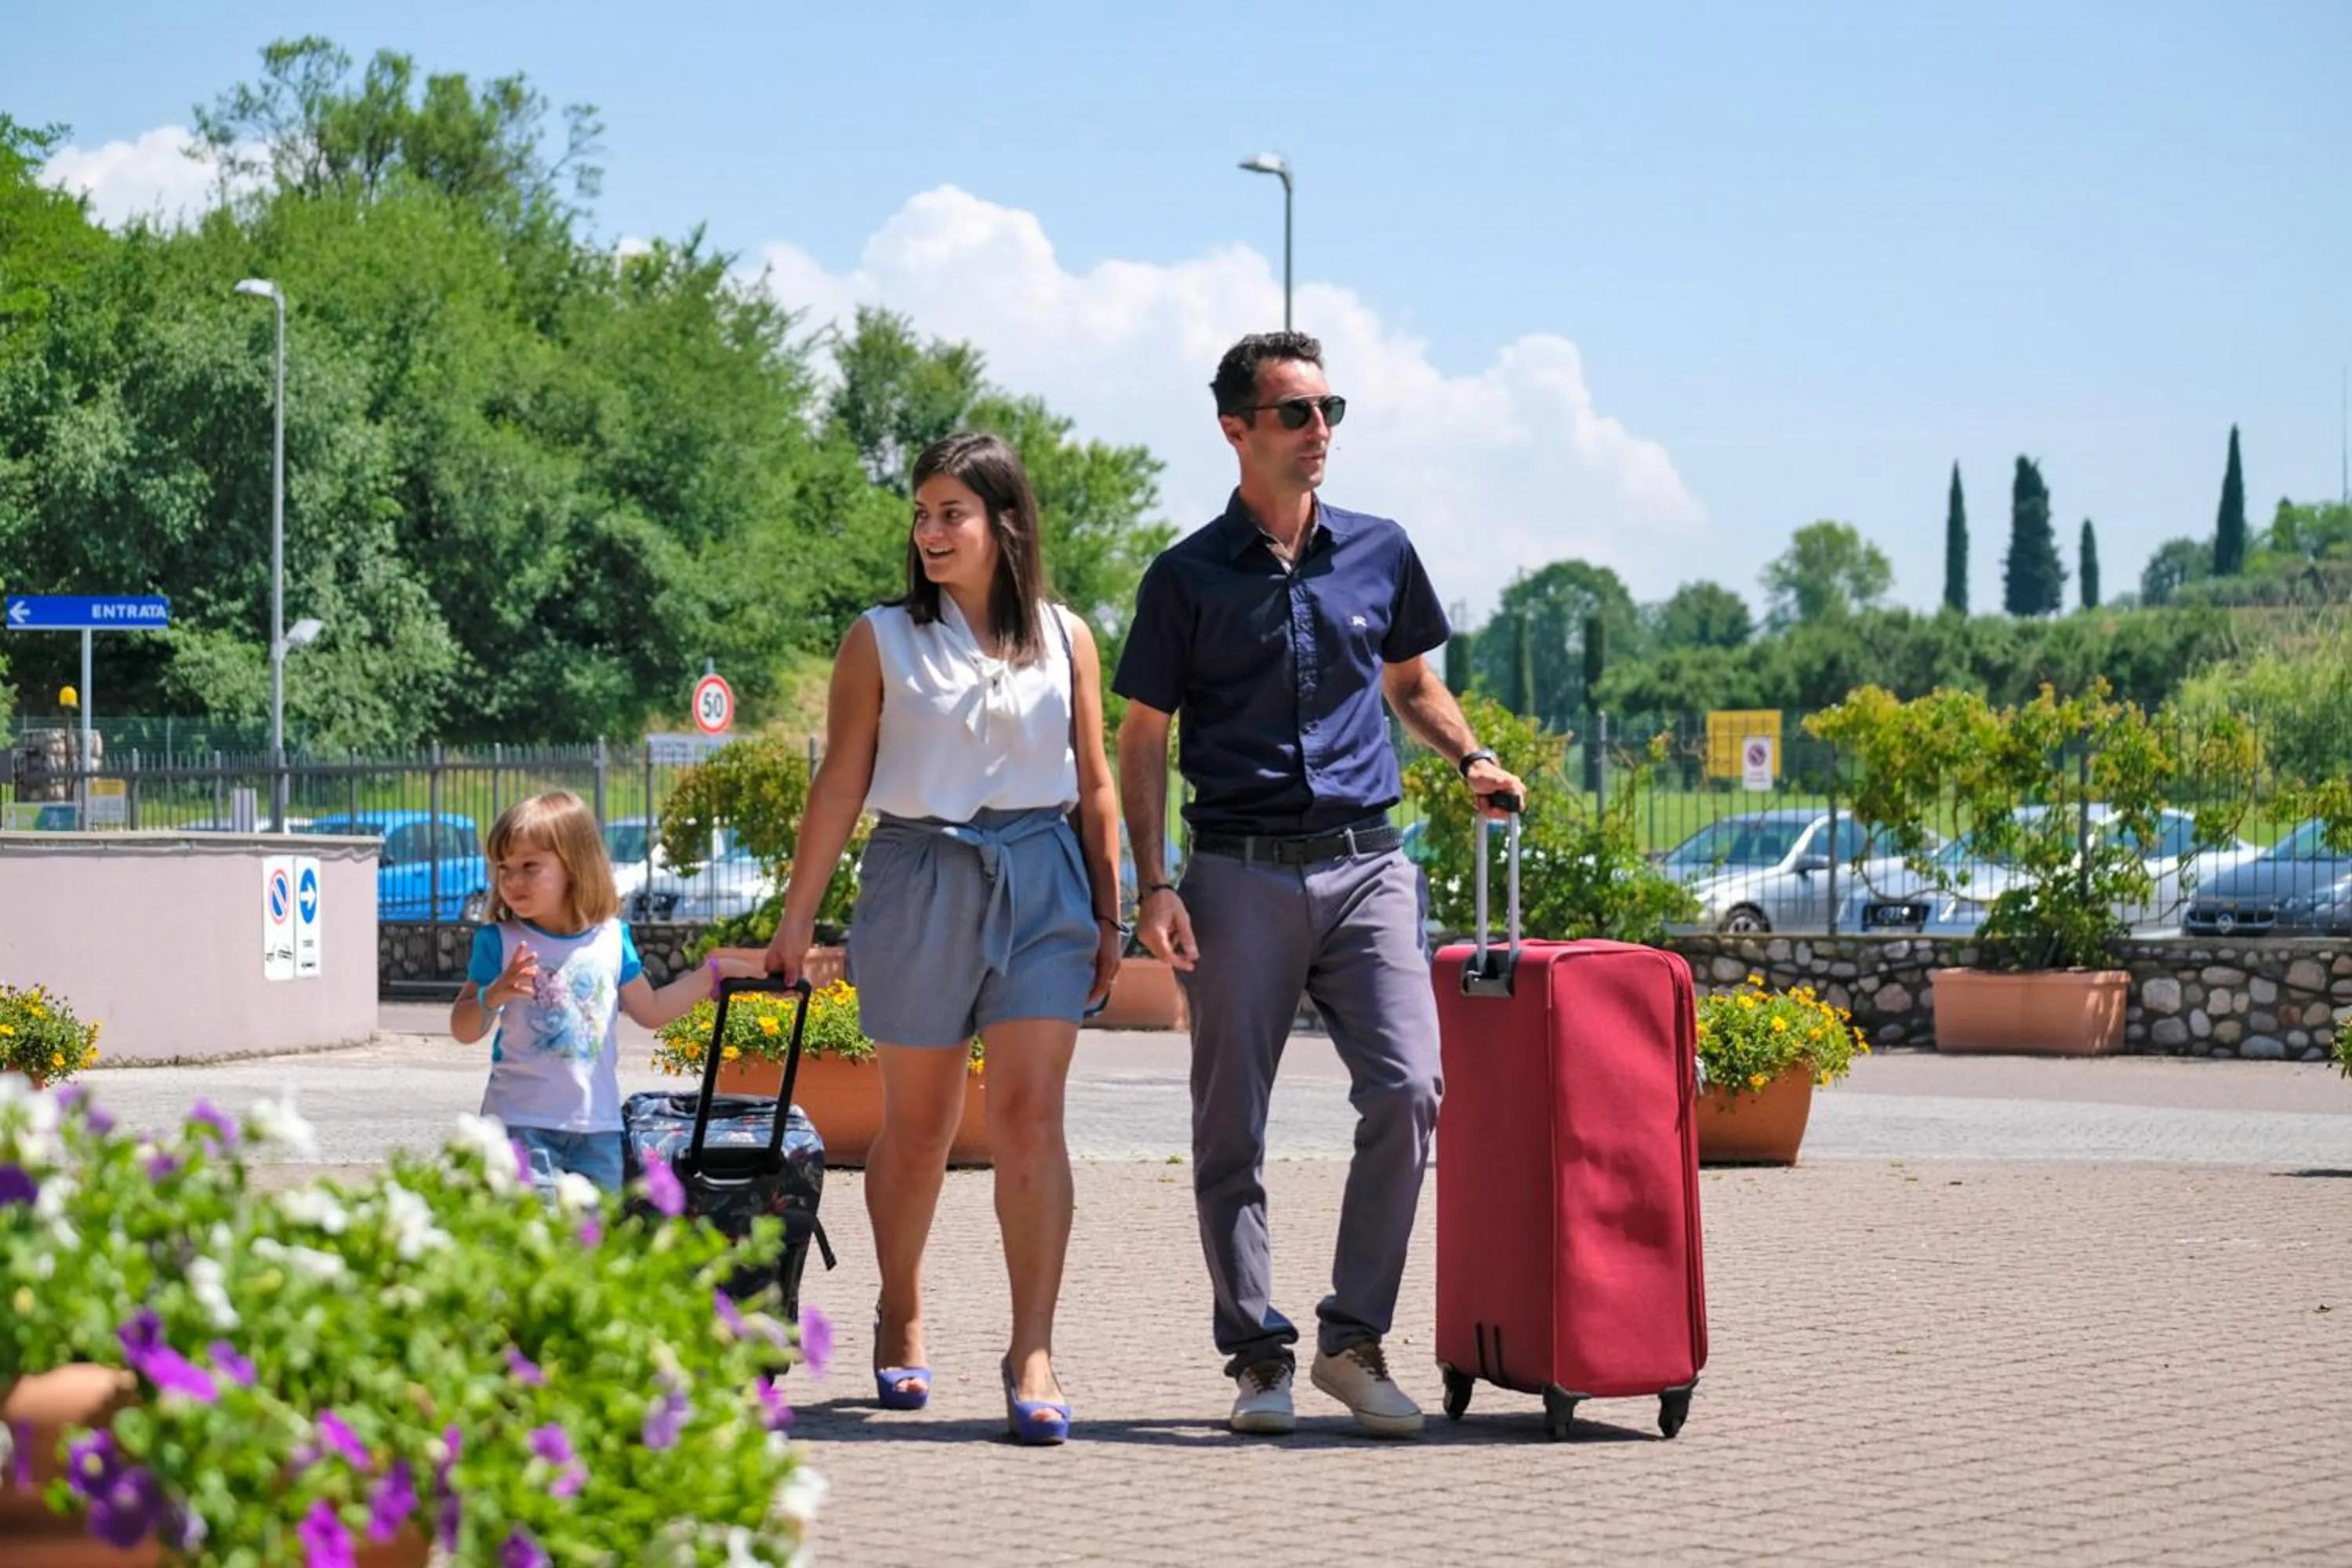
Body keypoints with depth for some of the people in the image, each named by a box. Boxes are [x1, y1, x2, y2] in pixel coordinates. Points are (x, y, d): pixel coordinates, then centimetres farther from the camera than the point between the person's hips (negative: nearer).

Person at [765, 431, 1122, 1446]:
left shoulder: (1064, 640, 7)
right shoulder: (881, 641, 3)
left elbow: (1094, 785, 11)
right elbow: (840, 785, 2)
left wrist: (1110, 919, 9)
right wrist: (797, 917, -1)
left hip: (1042, 883, 0)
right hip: (920, 882, 0)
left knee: (1031, 1116, -11)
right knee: (917, 1129, 9)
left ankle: (1032, 1356, -13)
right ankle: (900, 1323, 30)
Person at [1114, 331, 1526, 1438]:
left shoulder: (1379, 553, 11)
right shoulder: (1189, 576, 2)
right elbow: (1141, 741, 5)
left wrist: (1470, 758, 6)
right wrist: (1154, 884, -6)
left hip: (1365, 862, 2)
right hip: (1240, 875, -2)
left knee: (1407, 1089, -13)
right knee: (1232, 1129, 0)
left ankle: (1355, 1339, -2)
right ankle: (1259, 1356, 10)